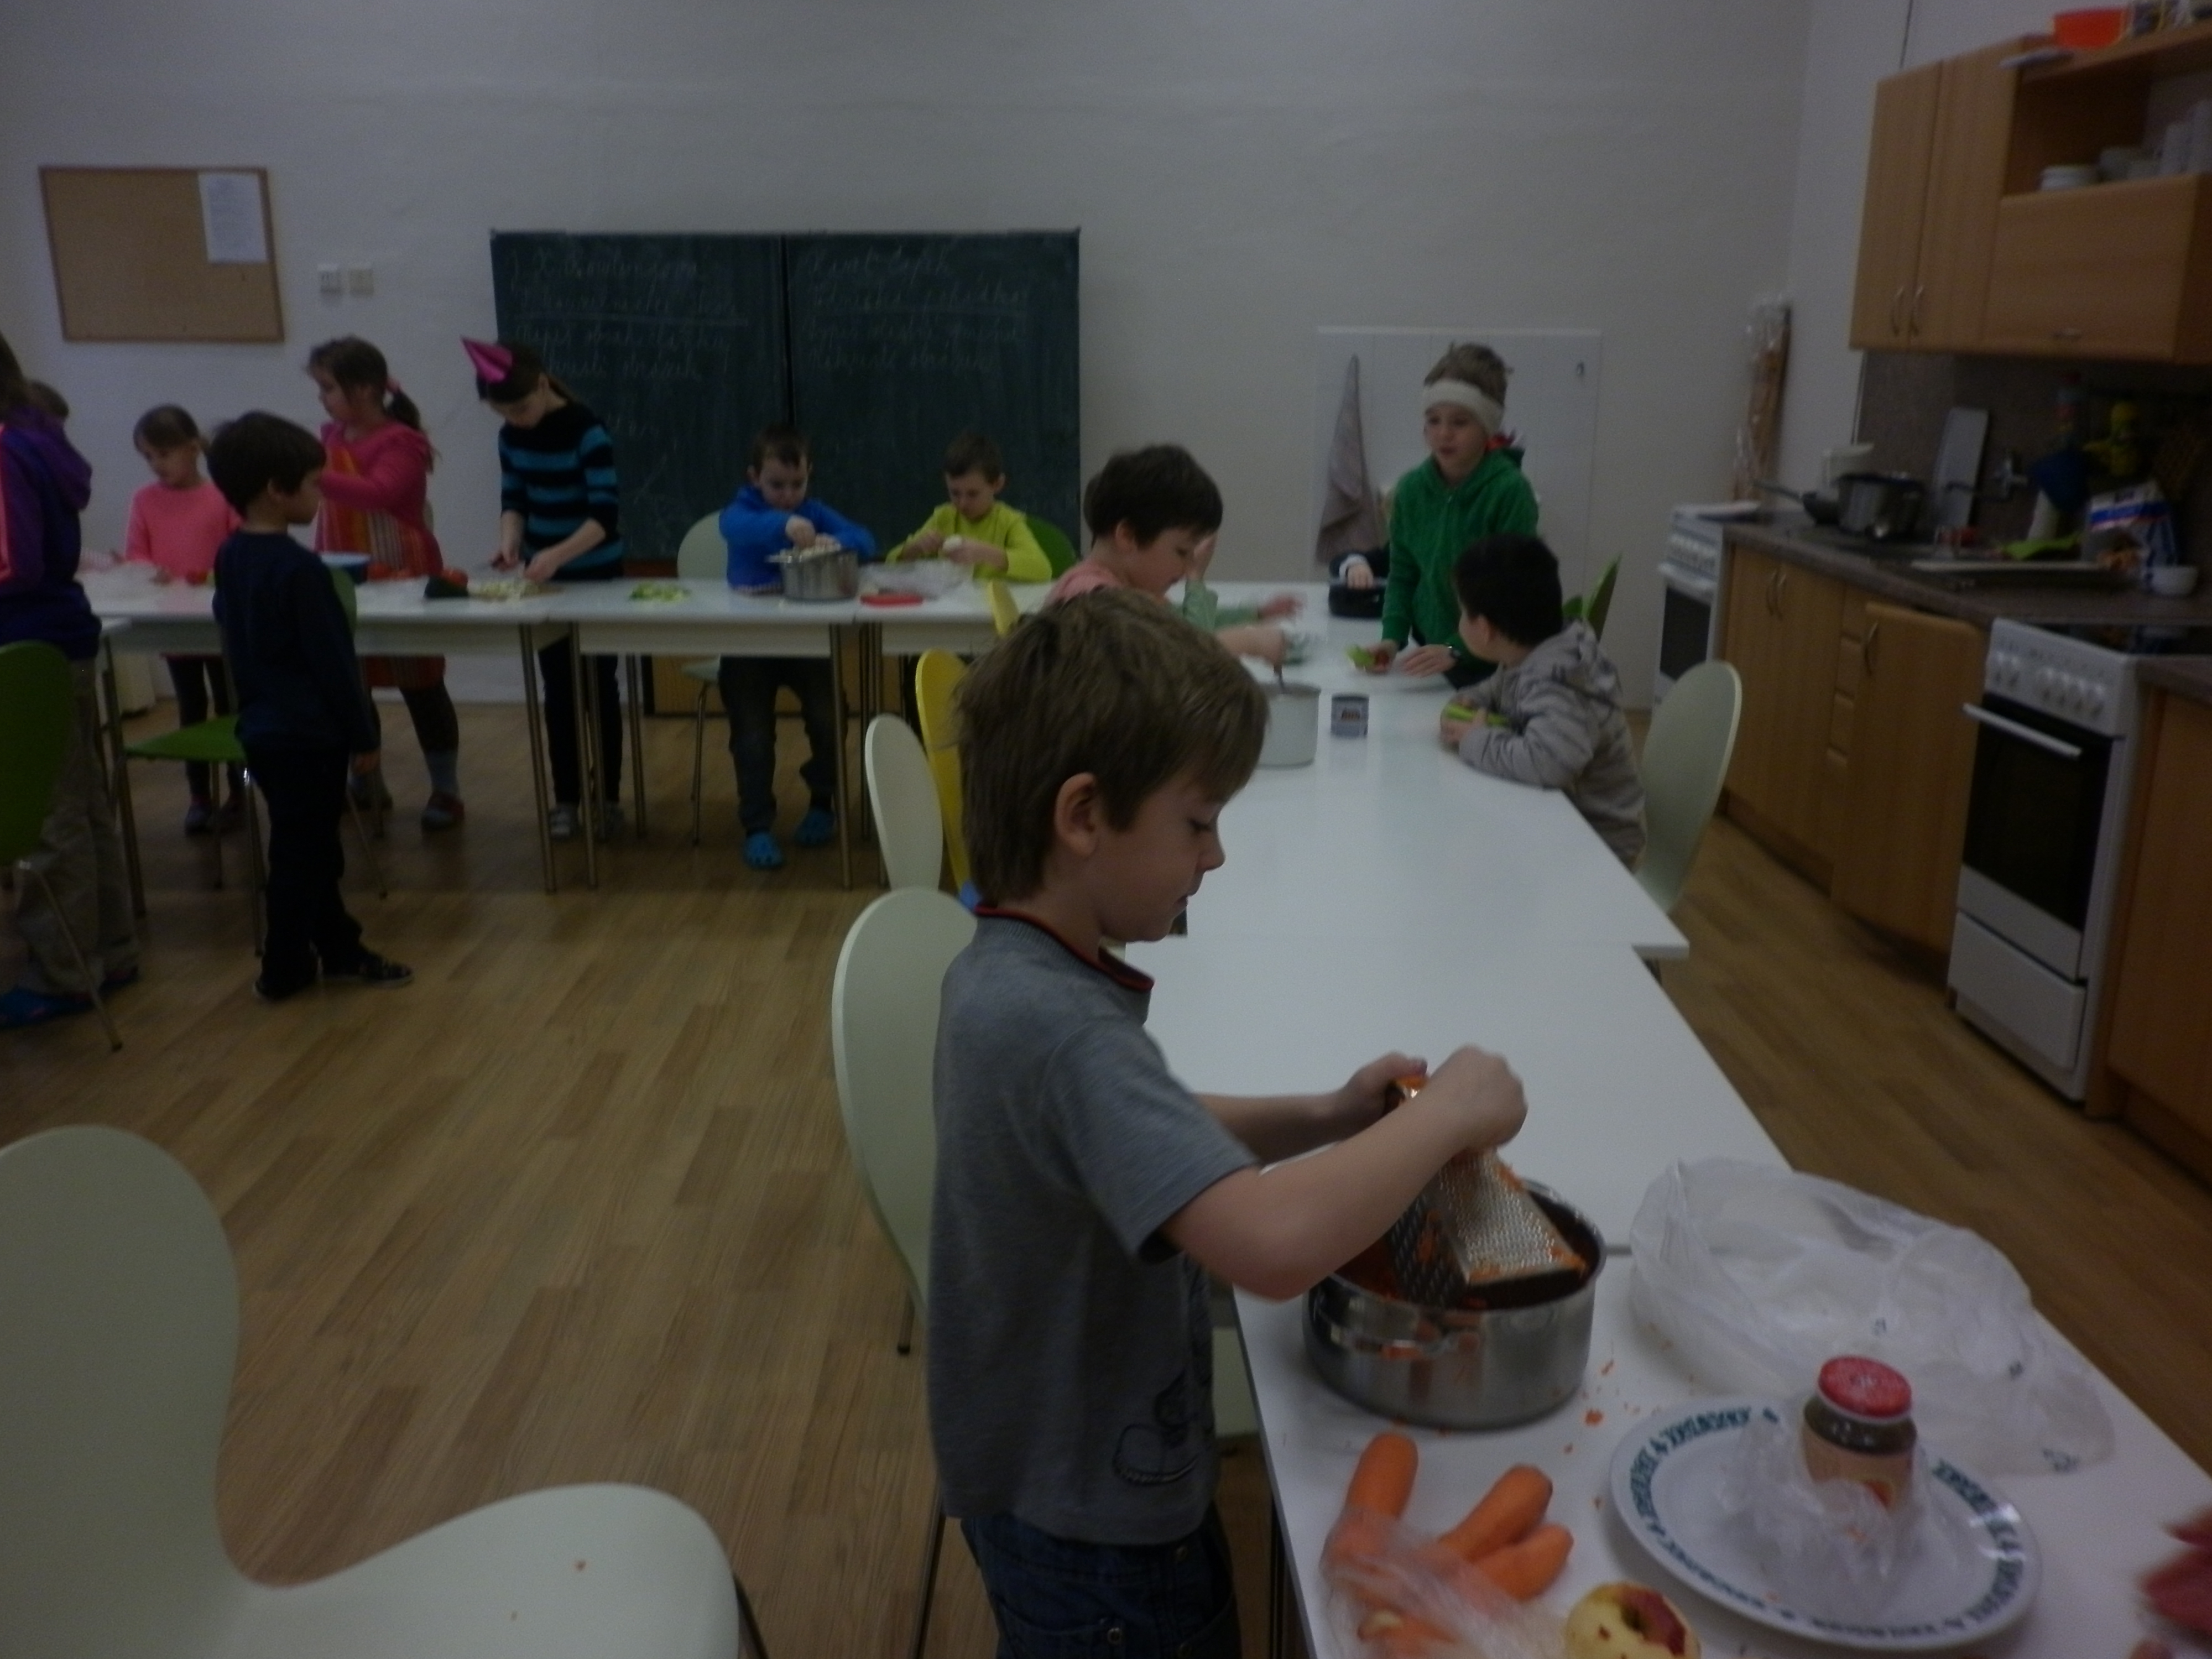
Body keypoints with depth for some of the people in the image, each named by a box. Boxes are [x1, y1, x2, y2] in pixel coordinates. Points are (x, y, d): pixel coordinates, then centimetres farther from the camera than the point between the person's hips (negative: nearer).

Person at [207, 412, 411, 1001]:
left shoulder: (230, 557, 6)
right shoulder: (299, 567, -20)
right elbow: (332, 660, -18)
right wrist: (363, 735, -11)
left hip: (262, 727, 9)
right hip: (307, 733, -9)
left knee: (308, 846, 16)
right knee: (302, 853, 2)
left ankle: (339, 949, 26)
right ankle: (284, 970, 12)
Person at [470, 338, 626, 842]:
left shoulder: (587, 432, -18)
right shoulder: (511, 438, 1)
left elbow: (607, 515, -24)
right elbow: (514, 500, 8)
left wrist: (557, 555, -36)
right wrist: (510, 541, -13)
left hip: (595, 576, -5)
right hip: (543, 578, 5)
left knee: (598, 687, 2)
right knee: (558, 690, 9)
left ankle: (608, 798, 12)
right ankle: (566, 797, 18)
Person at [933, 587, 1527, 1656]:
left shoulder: (1006, 971, -4)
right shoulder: (1057, 1026, -34)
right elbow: (1272, 1244, -45)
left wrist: (1320, 1123, -3)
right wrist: (1448, 1112, -28)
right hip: (1091, 1531, -8)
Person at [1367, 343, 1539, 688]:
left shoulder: (1511, 492, -16)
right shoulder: (1412, 489, -1)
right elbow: (1402, 574, 7)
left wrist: (1456, 650, -26)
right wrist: (1393, 637, -8)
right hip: (1428, 654, 4)